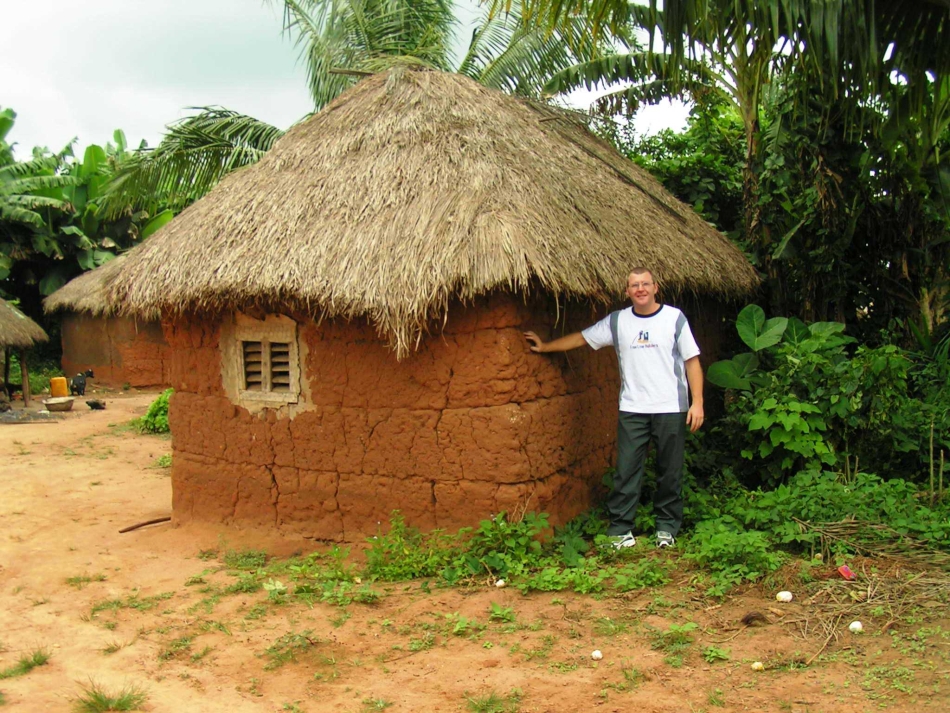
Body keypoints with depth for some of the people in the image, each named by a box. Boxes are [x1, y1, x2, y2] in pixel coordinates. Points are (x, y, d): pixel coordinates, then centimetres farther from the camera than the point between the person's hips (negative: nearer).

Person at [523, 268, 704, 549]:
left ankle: (667, 527, 21)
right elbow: (582, 338, 16)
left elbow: (692, 361, 2)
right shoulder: (617, 321, 7)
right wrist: (544, 346, 19)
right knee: (626, 470, -1)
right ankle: (620, 528, 6)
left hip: (671, 409, -1)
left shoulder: (675, 318, 1)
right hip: (632, 409, 1)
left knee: (670, 471, 7)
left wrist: (697, 402, -4)